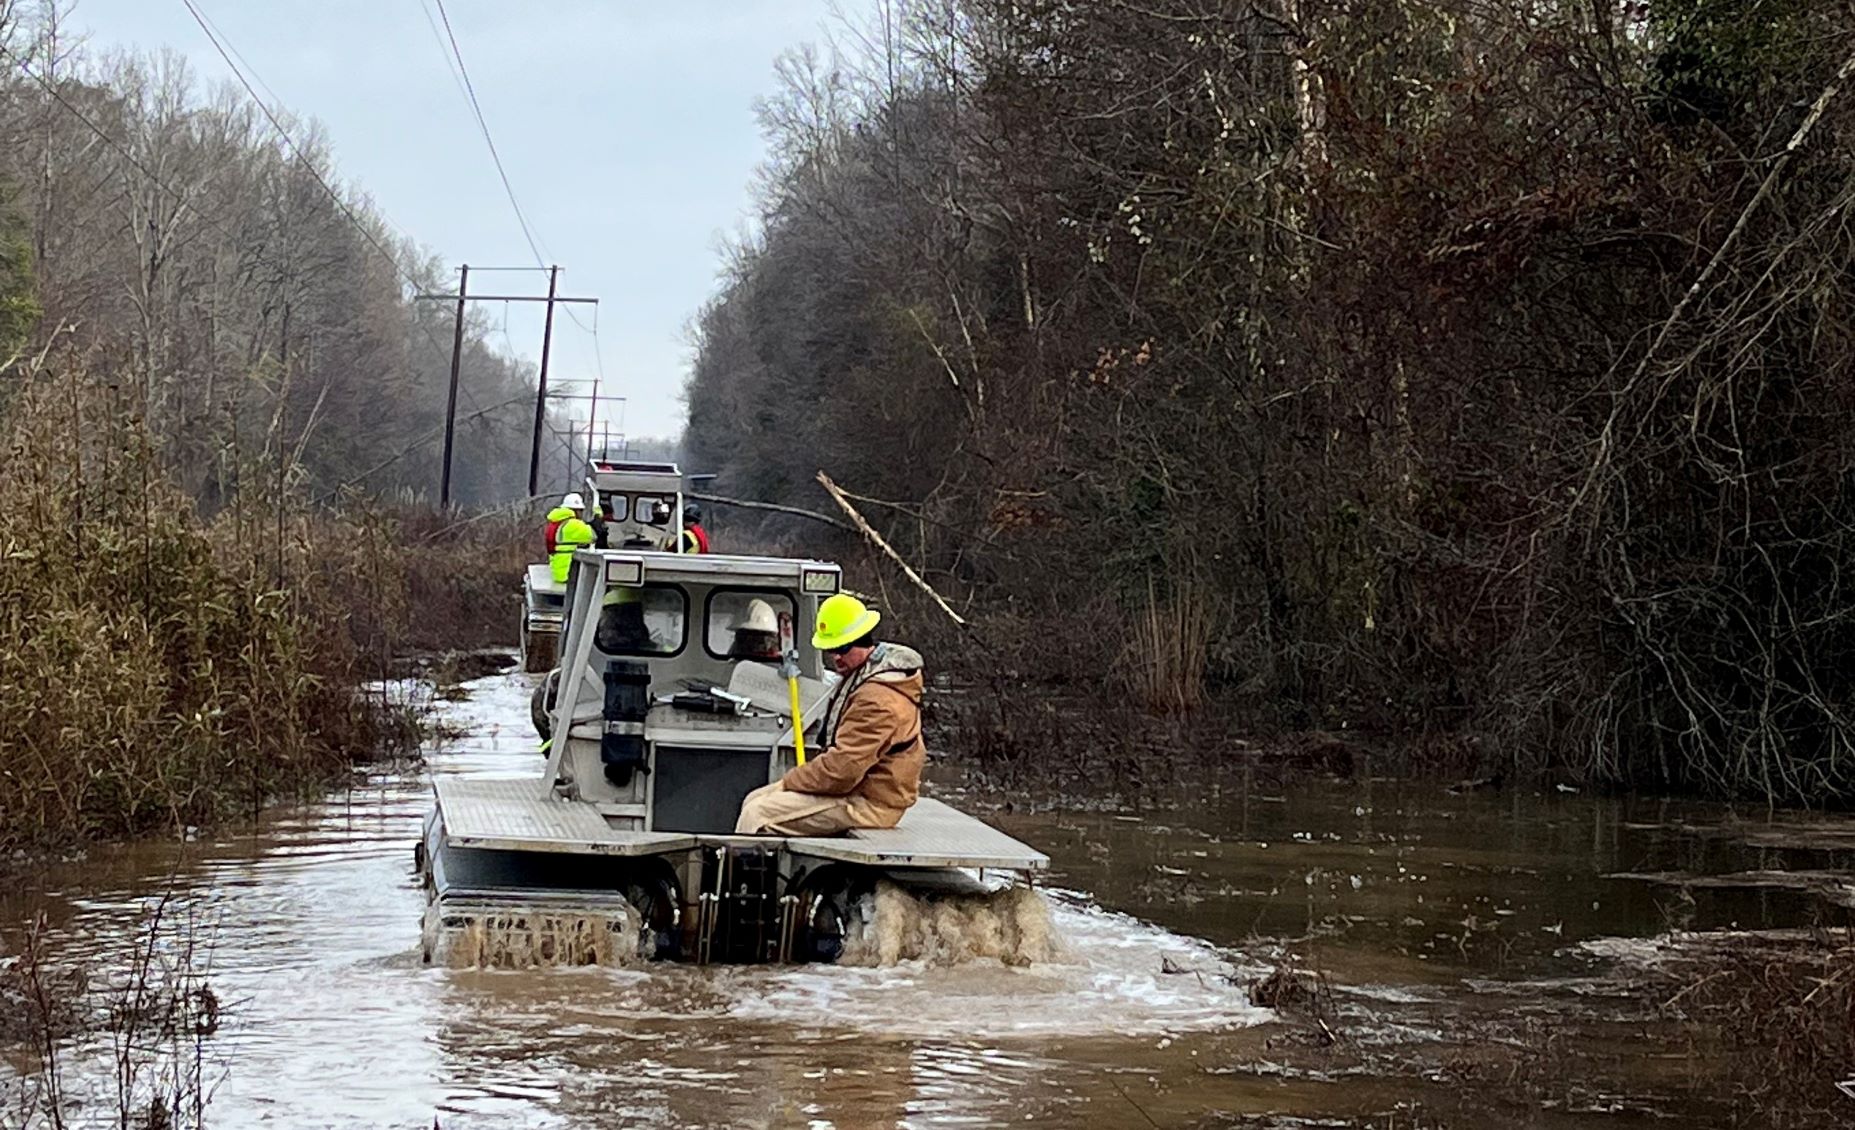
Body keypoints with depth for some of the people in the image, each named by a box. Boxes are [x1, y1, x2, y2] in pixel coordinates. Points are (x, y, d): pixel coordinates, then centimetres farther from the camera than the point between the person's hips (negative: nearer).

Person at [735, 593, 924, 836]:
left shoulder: (877, 698, -25)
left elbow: (842, 769, -26)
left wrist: (790, 781, -12)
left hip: (867, 804, -11)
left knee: (758, 815, -18)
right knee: (755, 801, 11)